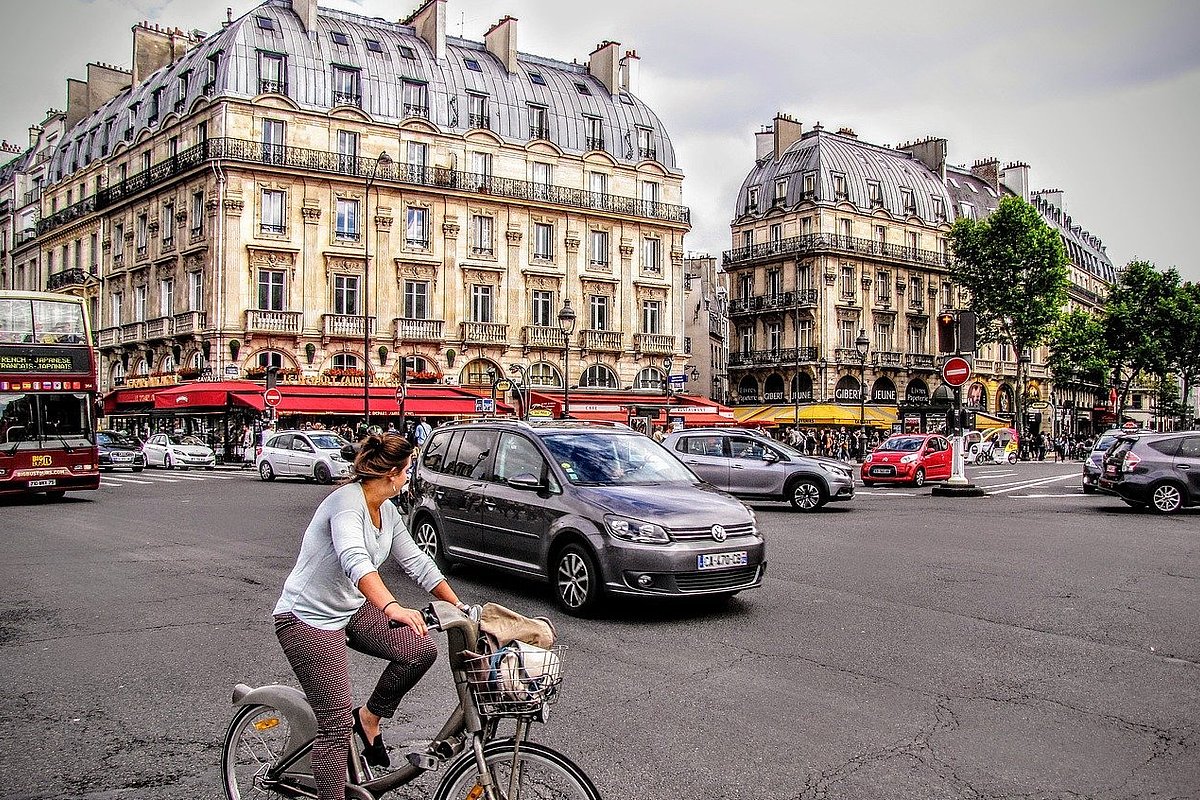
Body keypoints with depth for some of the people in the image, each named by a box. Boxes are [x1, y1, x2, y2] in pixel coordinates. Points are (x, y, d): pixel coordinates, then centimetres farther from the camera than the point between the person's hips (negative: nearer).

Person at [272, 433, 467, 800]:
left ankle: (369, 718, 10)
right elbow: (355, 561, -41)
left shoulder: (388, 512, 3)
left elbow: (417, 562, 9)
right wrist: (393, 608, -54)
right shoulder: (347, 501, -24)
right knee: (336, 725, -9)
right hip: (307, 618, -8)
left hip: (352, 609, 8)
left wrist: (459, 606, 6)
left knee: (422, 649, -11)